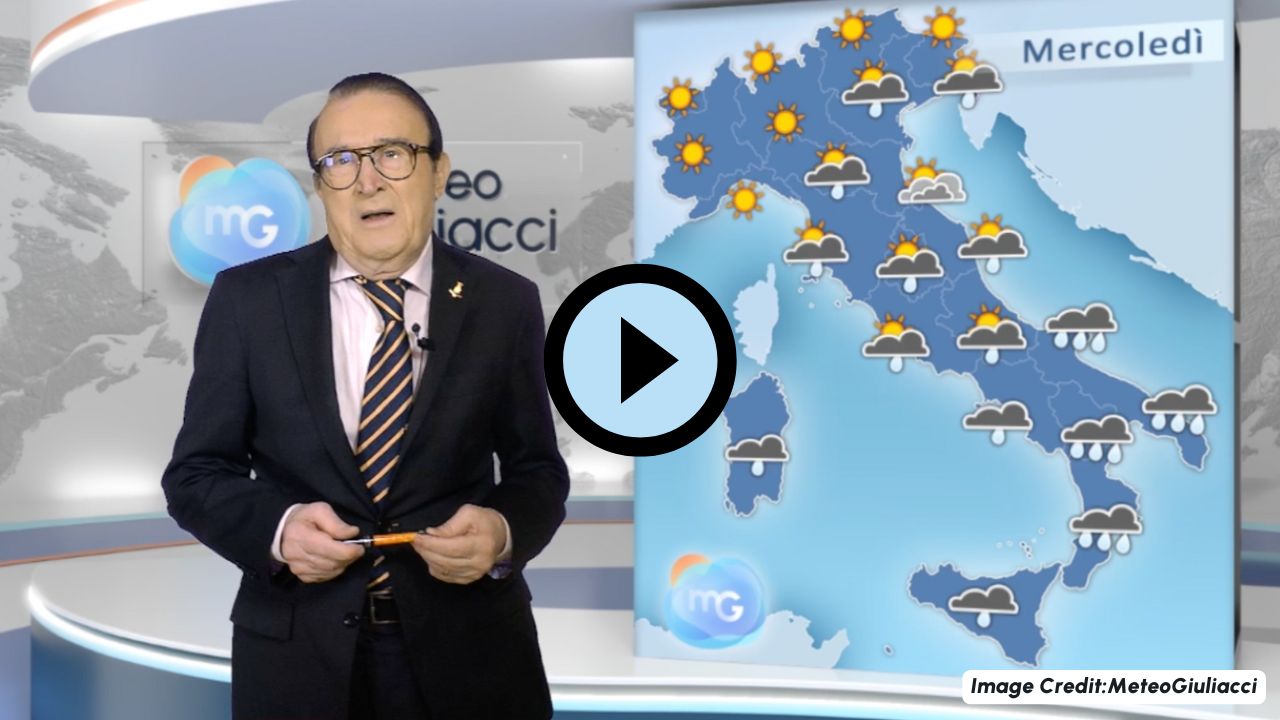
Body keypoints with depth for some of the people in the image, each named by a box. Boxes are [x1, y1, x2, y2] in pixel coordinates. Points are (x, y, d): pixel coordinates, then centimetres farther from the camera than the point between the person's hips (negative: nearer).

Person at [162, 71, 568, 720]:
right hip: (297, 652, 0)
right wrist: (277, 528, -19)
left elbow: (536, 468, 4)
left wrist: (502, 532, -17)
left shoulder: (505, 302, -2)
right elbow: (196, 472, 1)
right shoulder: (247, 298, -3)